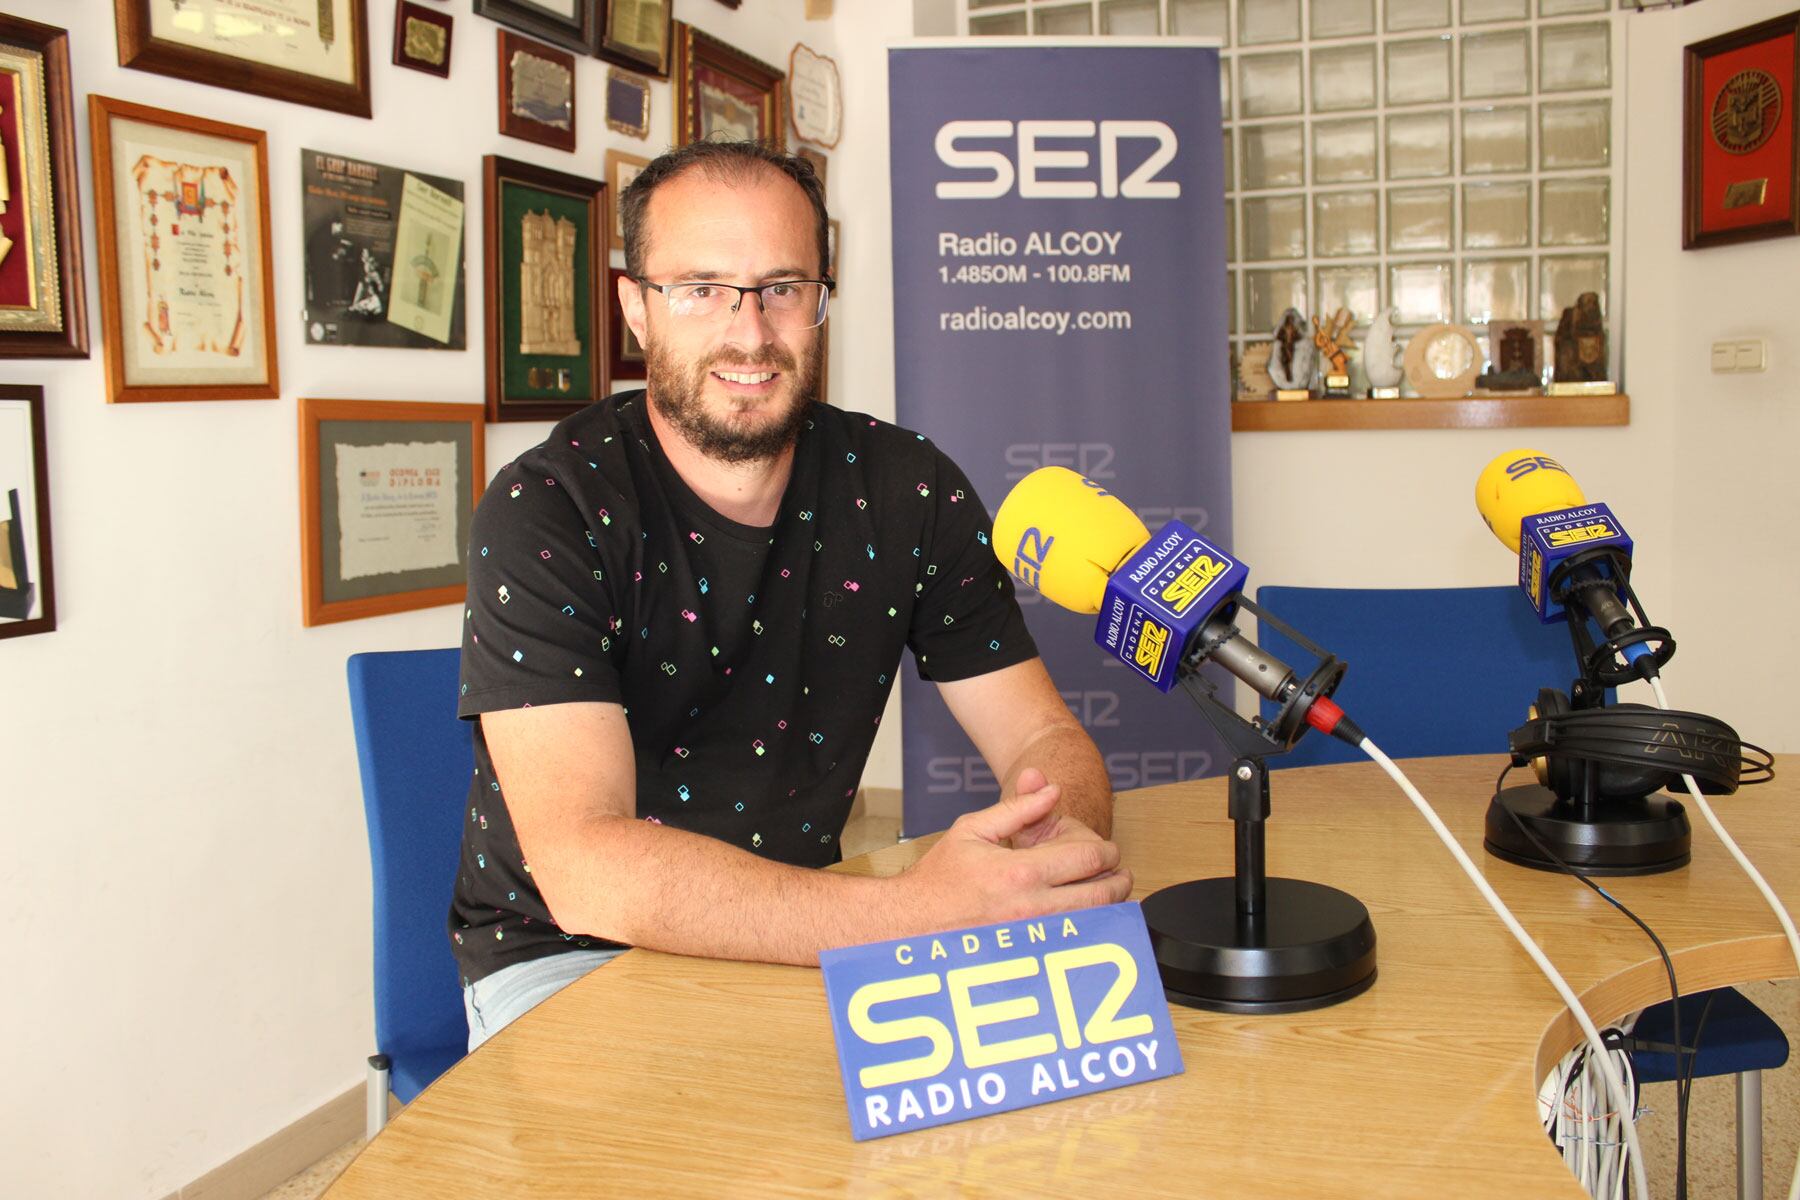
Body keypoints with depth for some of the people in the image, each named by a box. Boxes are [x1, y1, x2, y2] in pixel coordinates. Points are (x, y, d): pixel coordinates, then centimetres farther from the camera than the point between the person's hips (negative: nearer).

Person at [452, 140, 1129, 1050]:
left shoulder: (907, 491, -4)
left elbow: (1042, 736, -3)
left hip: (803, 933, 4)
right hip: (565, 956, -3)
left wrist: (1065, 839, -29)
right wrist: (910, 915, -41)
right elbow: (584, 869, -28)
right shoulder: (544, 512, -18)